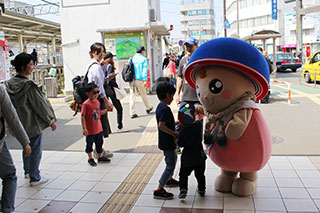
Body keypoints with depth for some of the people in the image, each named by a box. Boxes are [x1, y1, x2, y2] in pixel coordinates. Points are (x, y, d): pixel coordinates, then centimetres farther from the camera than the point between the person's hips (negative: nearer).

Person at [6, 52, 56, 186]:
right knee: (35, 150, 5)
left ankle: (27, 171, 40)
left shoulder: (9, 84, -1)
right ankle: (34, 178, 14)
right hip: (33, 124, -7)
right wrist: (51, 121, -6)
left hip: (19, 124, 8)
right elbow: (40, 105, -17)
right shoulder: (30, 86, -23)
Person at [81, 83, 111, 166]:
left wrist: (106, 110, 5)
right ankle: (90, 158, 27)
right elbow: (83, 116, -17)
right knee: (89, 144, 10)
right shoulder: (86, 104, -19)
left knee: (99, 142, 16)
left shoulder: (97, 102, 3)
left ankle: (100, 156, 33)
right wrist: (84, 128, -19)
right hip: (90, 130, -6)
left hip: (98, 128, 7)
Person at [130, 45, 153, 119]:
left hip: (132, 79, 3)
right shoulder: (144, 59, -2)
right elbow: (145, 70, -11)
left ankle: (132, 113, -2)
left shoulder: (132, 58, 10)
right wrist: (145, 80, -15)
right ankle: (148, 108, 33)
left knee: (132, 95, 1)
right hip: (139, 80, -3)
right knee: (143, 94, 13)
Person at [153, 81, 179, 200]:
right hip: (167, 143, -10)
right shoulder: (165, 109, -23)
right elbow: (161, 125, -30)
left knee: (173, 158, 29)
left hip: (165, 141, 10)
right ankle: (159, 190, 0)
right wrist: (174, 134, -24)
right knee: (170, 165, -3)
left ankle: (169, 180, 46)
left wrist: (177, 122, 14)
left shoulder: (160, 107, 8)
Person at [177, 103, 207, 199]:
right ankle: (201, 189, 34)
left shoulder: (182, 132, -20)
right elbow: (198, 117, 8)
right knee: (200, 175, 21)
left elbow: (180, 144, -8)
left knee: (183, 174, 14)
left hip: (187, 158, -3)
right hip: (199, 156, 3)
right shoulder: (198, 125, -14)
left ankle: (183, 189, 0)